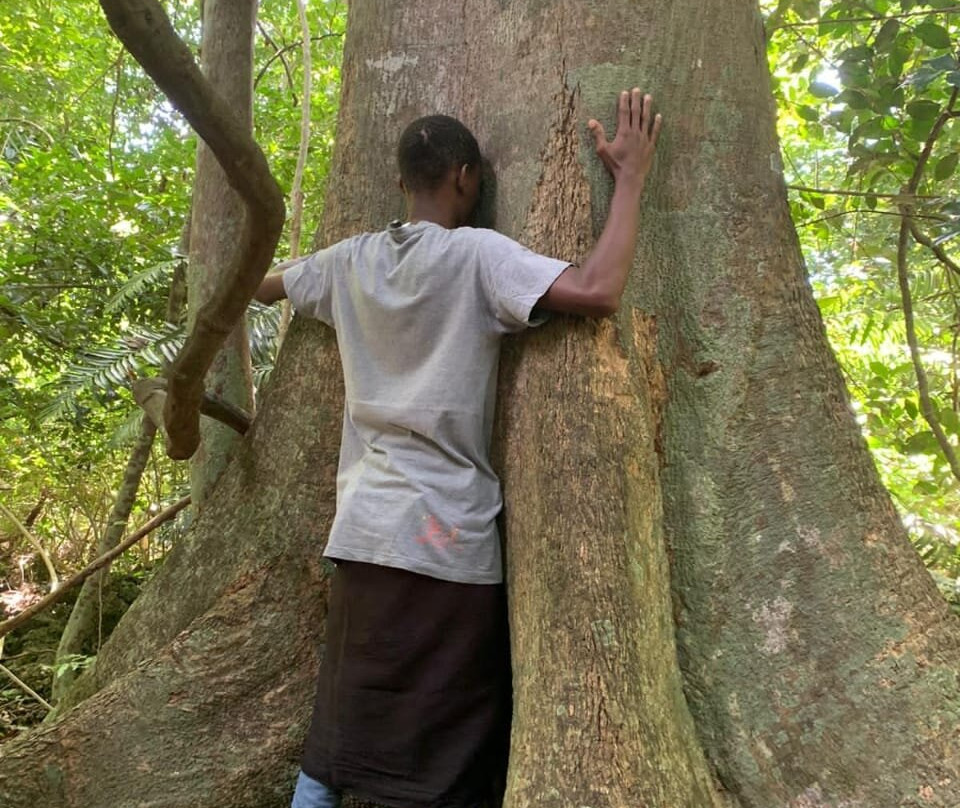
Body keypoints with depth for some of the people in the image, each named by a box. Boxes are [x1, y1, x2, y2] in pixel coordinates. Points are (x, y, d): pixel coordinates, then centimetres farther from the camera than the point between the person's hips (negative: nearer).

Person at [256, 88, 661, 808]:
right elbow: (599, 292, -21)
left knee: (336, 743, 18)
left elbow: (267, 287, 28)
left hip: (364, 528, 7)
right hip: (445, 535, -6)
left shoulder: (351, 260, 9)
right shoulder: (476, 254, -9)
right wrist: (631, 177, -8)